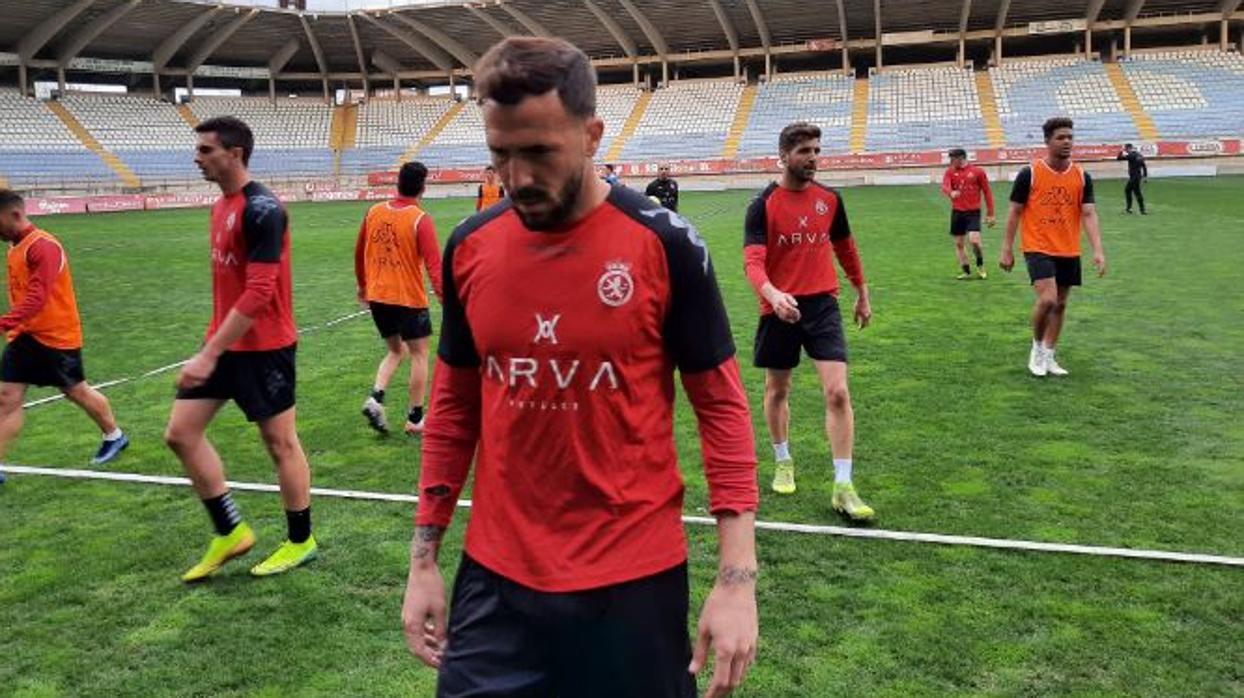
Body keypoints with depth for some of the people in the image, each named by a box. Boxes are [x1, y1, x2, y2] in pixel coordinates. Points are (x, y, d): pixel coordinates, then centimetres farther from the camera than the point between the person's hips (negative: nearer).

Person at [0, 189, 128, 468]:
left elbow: (37, 297, -31)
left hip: (56, 337, -7)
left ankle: (114, 436, 34)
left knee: (76, 392, 11)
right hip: (25, 335, 8)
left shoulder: (43, 246, -21)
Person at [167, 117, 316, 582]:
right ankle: (230, 533, 20)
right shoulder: (221, 205, 10)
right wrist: (213, 344, 19)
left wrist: (210, 354, -26)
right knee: (181, 433, 7)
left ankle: (301, 541, 22)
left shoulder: (262, 209, -19)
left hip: (263, 347, -9)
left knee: (279, 442, 4)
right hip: (225, 341, 9)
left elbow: (258, 292, -25)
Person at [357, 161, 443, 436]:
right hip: (409, 299, -5)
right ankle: (415, 419, 13)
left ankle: (375, 398, 1)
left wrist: (362, 285, 27)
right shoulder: (420, 220, -13)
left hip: (376, 297, 5)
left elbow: (359, 253, 13)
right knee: (419, 354, 9)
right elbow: (433, 264, -19)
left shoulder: (374, 212, 3)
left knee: (396, 350, 22)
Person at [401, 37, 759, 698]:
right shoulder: (470, 247, -1)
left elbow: (722, 406, -7)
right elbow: (454, 407, 8)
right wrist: (423, 560, 8)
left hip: (633, 579, -3)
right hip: (495, 577, 3)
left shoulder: (664, 244, -12)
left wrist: (737, 575, -12)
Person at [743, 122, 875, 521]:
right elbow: (753, 262, -17)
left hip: (822, 304, 2)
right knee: (777, 390, 13)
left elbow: (845, 248, 19)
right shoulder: (763, 205, -7)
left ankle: (843, 488, -4)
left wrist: (862, 295, 26)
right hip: (779, 309, -1)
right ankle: (783, 462, 38)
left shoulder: (830, 199, 5)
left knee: (837, 391, -10)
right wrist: (773, 295, -36)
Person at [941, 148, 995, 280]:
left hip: (973, 212, -3)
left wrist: (990, 214, 1)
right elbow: (945, 187, -12)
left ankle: (980, 265, 9)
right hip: (957, 212, 3)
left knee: (974, 240, -17)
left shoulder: (978, 172, 0)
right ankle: (966, 271, 18)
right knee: (958, 243, 6)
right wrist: (951, 192, -36)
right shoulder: (950, 172, 6)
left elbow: (987, 192, 4)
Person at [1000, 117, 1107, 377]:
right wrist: (1006, 250, -4)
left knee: (1060, 304, 10)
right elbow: (1015, 212, -2)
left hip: (1069, 253, 5)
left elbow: (1089, 215, -2)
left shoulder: (1082, 177, 2)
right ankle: (1037, 347, 5)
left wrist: (1098, 250, -14)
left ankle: (1048, 356, 23)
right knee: (1047, 299, -19)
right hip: (1038, 249, -4)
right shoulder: (1030, 173, -7)